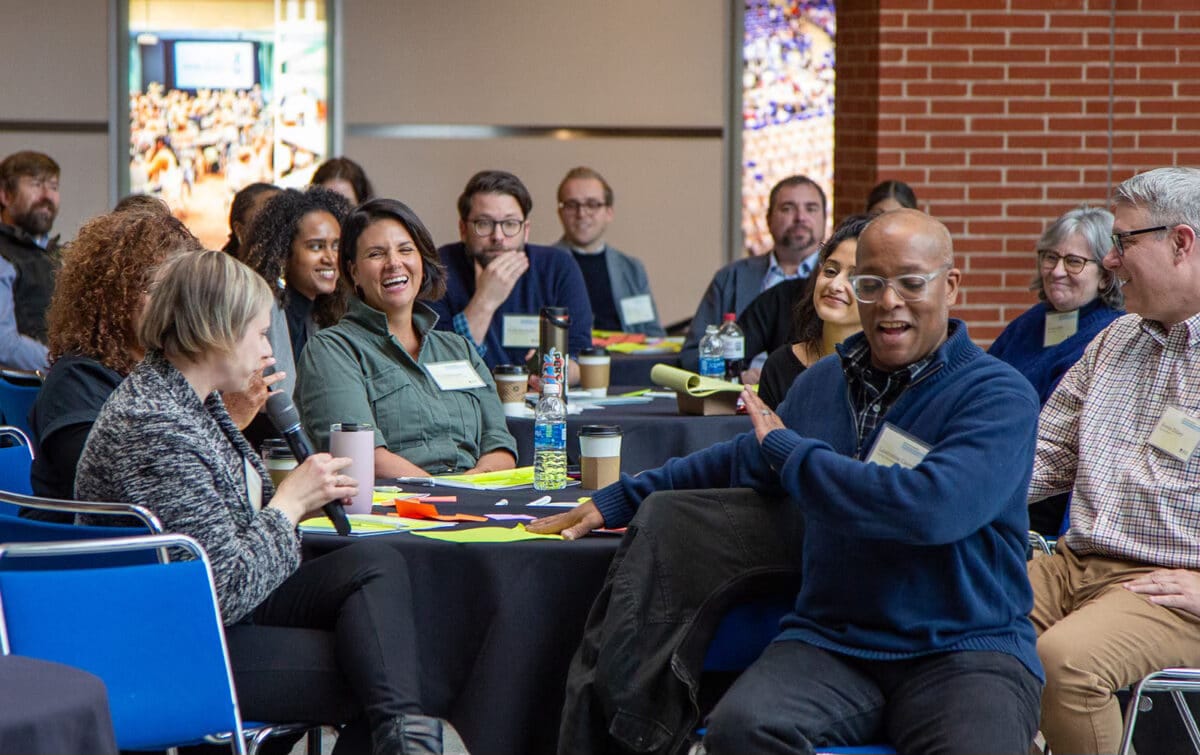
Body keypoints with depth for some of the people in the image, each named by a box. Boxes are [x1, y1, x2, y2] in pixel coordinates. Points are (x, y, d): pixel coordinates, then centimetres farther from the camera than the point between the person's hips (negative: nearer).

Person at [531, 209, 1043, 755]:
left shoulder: (1000, 397, -7)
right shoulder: (821, 383, 15)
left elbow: (934, 507, -24)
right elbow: (744, 461, 34)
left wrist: (790, 451, -10)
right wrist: (616, 502, 34)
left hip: (966, 647, -4)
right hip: (830, 642, 4)